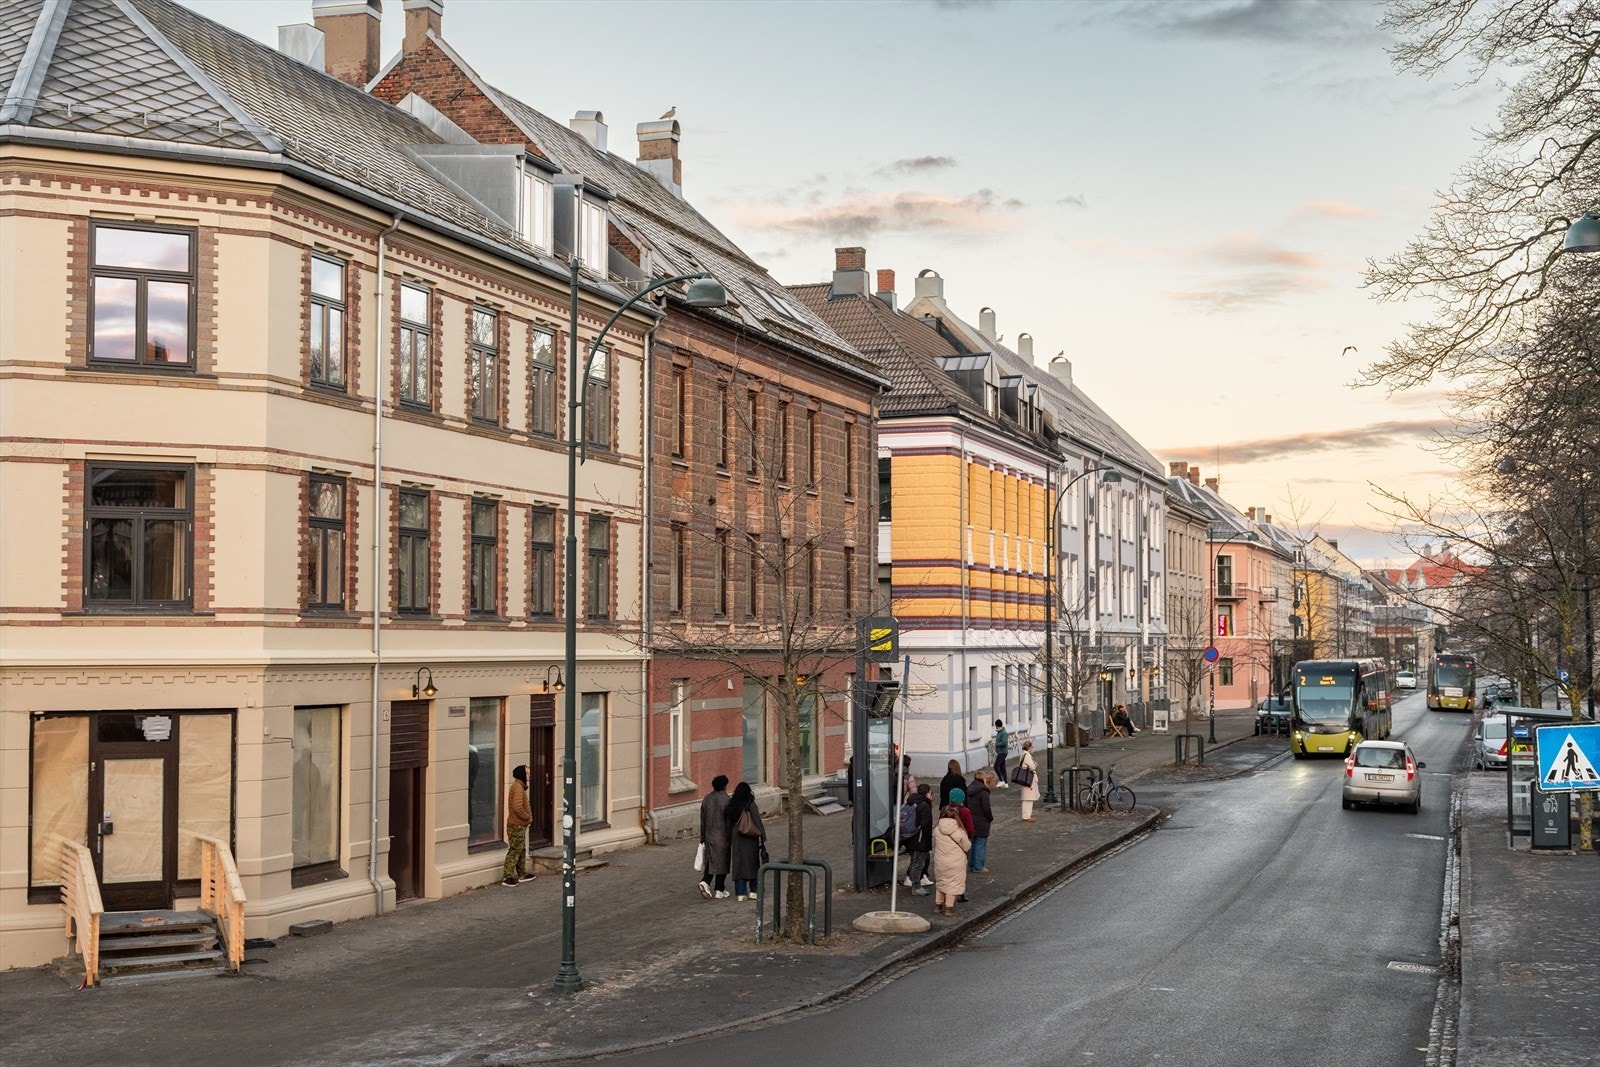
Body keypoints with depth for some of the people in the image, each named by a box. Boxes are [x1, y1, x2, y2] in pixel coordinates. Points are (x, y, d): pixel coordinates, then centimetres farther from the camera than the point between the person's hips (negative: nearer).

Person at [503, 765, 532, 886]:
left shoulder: (519, 786, 13)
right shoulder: (518, 788, -20)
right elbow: (518, 807, -29)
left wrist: (528, 817, 10)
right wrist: (527, 817, -16)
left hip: (519, 825, 10)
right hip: (517, 826, -10)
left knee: (521, 850, 18)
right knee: (514, 851, -6)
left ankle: (522, 874, 28)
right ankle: (507, 877, -4)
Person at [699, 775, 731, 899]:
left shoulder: (706, 799, 5)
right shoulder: (726, 800, -12)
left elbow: (702, 820, 9)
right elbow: (730, 820, -11)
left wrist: (703, 837, 17)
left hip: (709, 836, 5)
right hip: (723, 836, -5)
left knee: (711, 861, 13)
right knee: (722, 862, 5)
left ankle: (705, 882, -8)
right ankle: (719, 890, 9)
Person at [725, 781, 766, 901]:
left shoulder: (731, 806, 3)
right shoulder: (751, 805, -11)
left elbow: (728, 825, 7)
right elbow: (758, 823, -13)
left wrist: (730, 841, 14)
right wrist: (763, 838, -8)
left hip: (736, 838, 3)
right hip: (750, 839, -3)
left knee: (738, 864, 7)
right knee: (752, 863, 9)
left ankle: (741, 893, 5)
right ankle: (753, 891, 9)